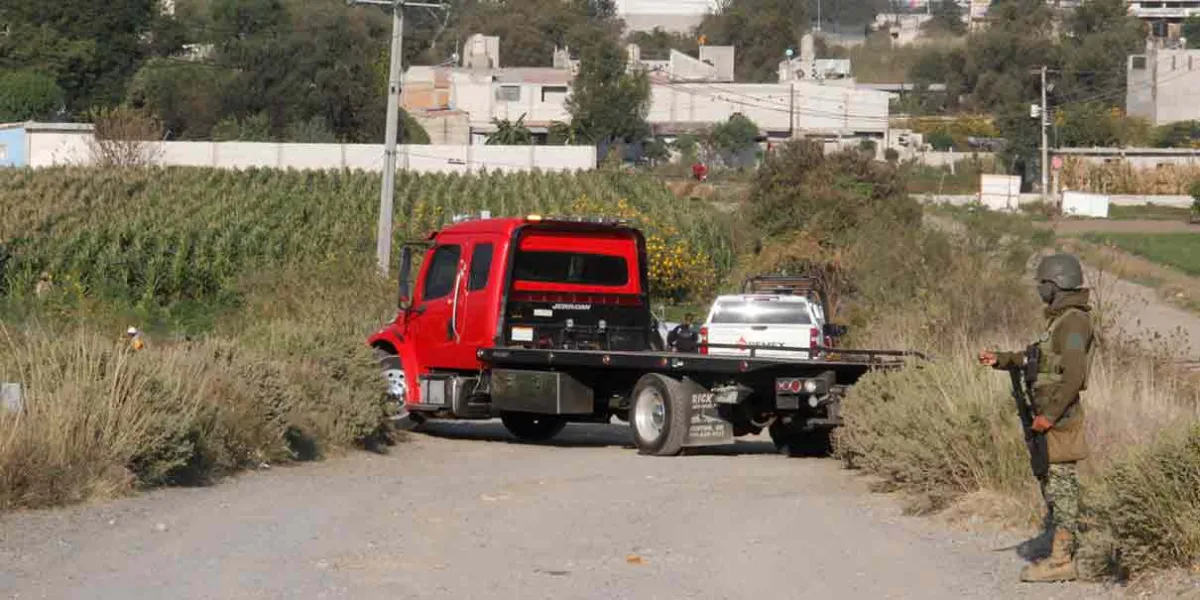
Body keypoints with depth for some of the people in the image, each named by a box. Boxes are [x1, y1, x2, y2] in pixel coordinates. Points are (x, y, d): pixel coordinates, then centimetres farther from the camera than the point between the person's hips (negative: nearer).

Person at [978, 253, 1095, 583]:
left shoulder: (1073, 321, -15)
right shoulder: (1060, 320, 17)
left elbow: (1074, 375, -23)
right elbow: (1037, 357, 29)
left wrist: (1050, 415, -24)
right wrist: (1000, 359, 22)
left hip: (1059, 419, -10)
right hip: (1049, 416, 10)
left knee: (1061, 485, -8)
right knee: (1052, 484, 13)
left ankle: (1061, 560, -7)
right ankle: (1061, 554, 17)